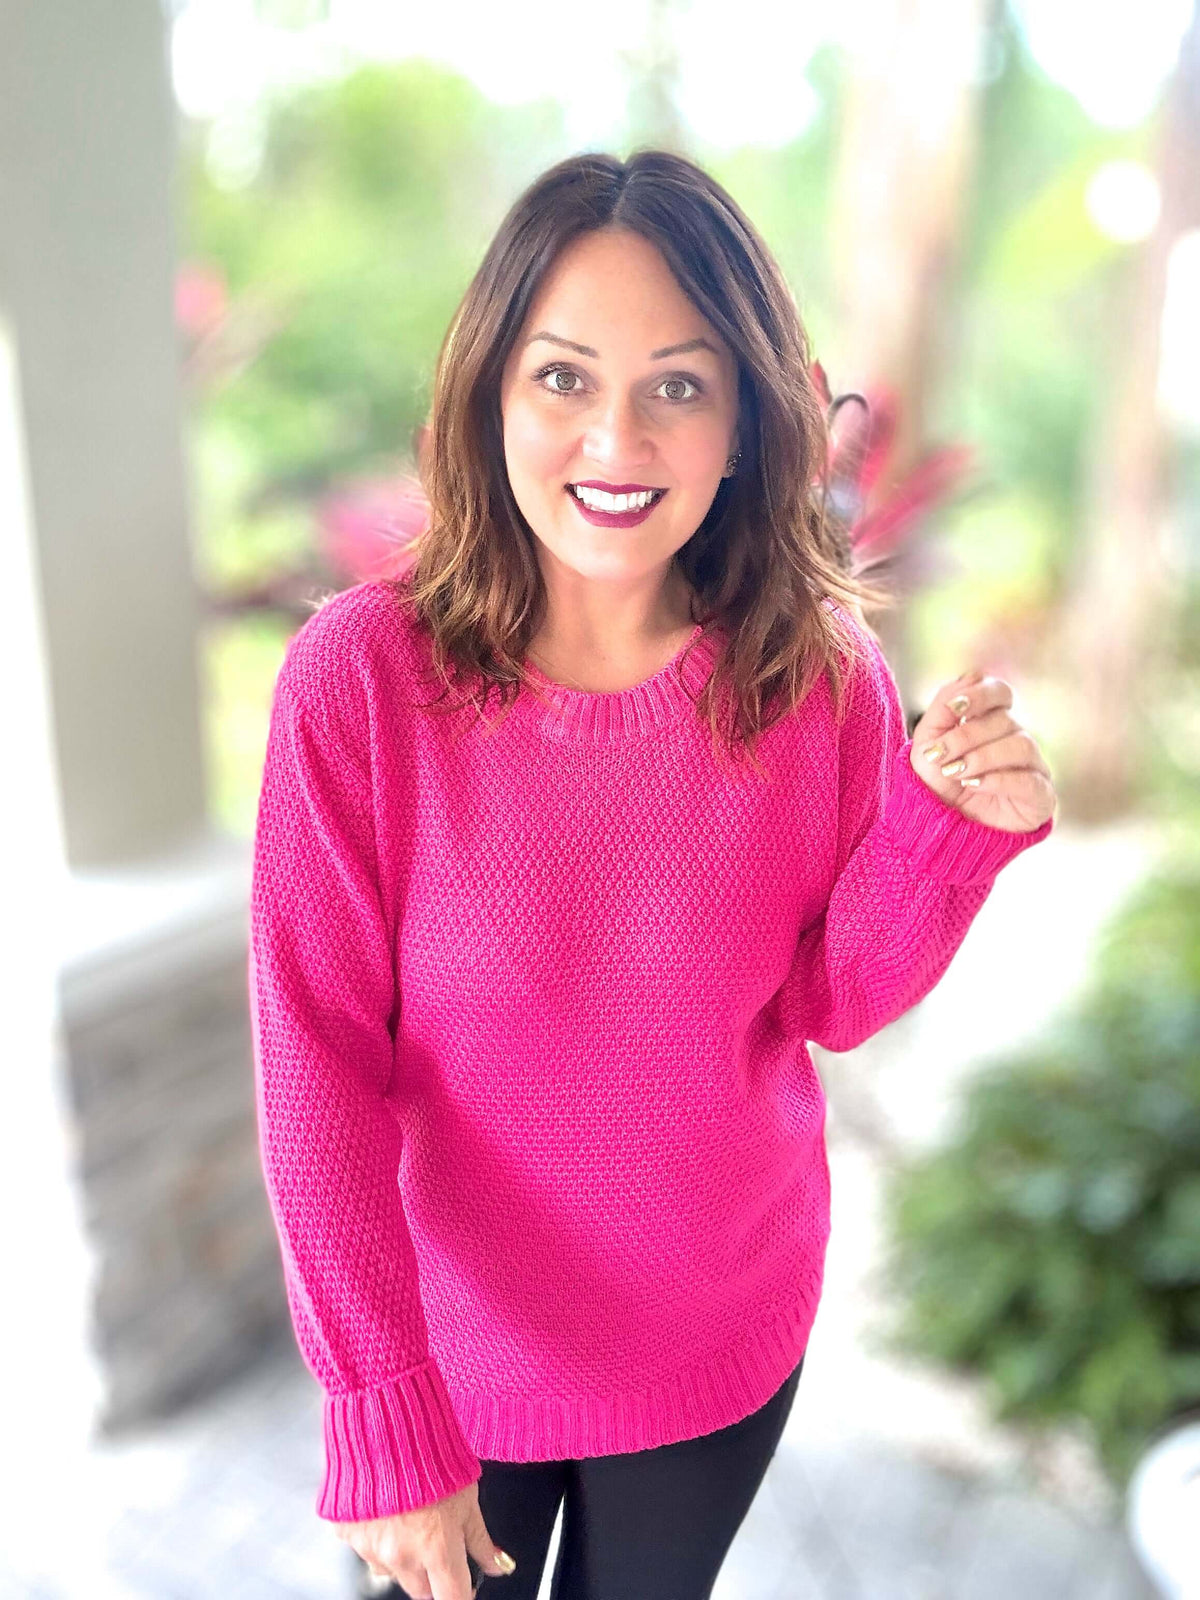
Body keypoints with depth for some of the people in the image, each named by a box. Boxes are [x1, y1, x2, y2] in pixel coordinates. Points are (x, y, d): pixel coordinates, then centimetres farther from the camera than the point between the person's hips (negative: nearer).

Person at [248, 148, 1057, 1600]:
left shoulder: (818, 670, -15)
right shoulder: (357, 677, -23)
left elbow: (833, 1003, -7)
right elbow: (320, 1068, -18)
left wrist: (949, 825, -24)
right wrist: (384, 1414, -17)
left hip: (724, 1341, 3)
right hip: (453, 1334, -2)